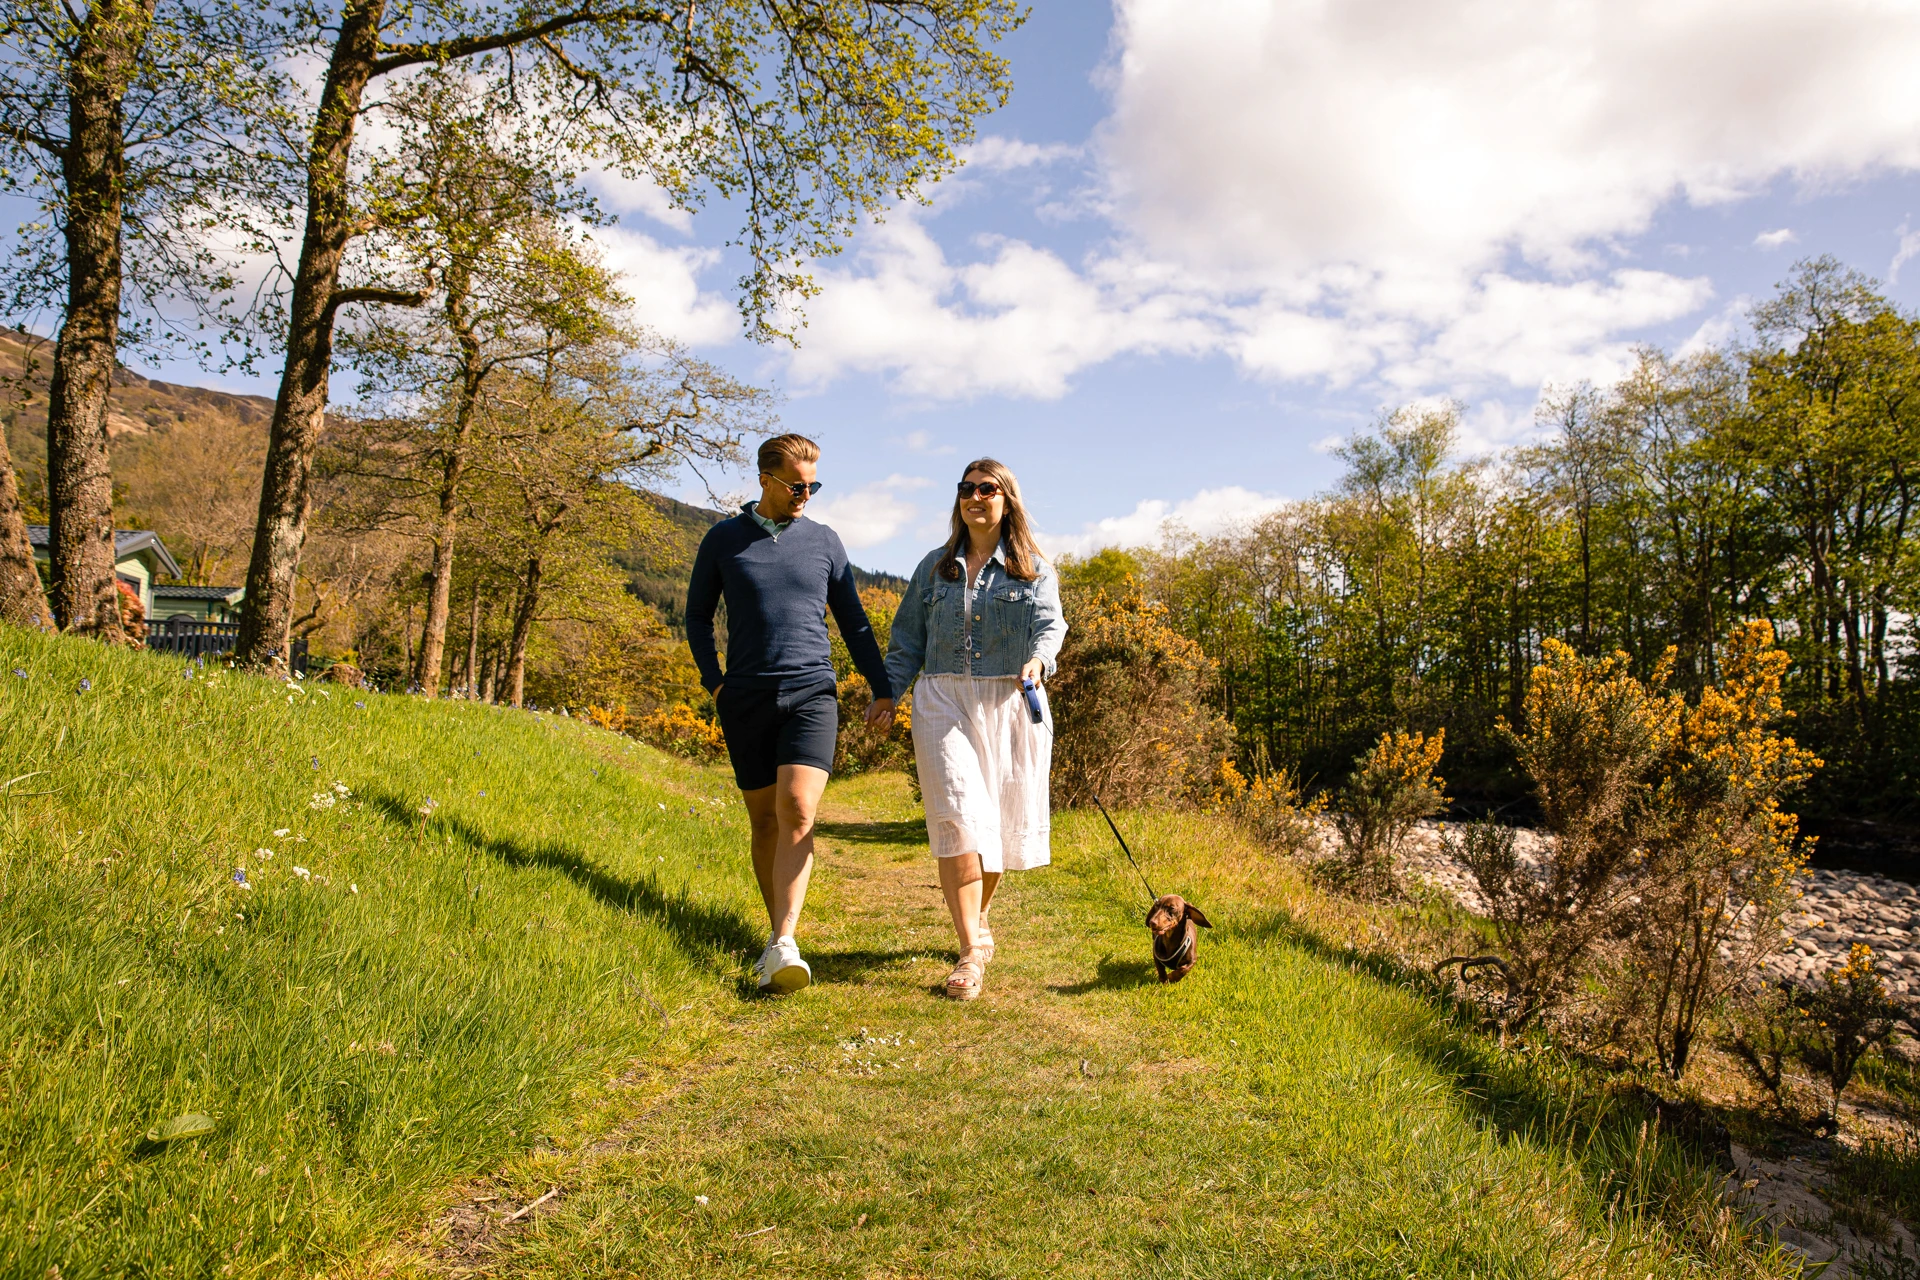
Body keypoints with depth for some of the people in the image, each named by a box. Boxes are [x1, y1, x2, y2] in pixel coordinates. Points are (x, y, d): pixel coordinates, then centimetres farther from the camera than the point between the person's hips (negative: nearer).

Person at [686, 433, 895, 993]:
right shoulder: (723, 539, 6)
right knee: (765, 821, 7)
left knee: (797, 811, -18)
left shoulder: (824, 541, 8)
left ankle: (782, 946, -22)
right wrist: (714, 680, 3)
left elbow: (853, 621, 13)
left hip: (811, 694, -1)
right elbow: (698, 615, 15)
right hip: (746, 700, 1)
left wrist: (882, 690, 9)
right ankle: (778, 932, 20)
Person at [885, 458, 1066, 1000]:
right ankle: (972, 949, -14)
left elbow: (1049, 624, -9)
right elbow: (908, 640, 15)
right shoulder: (935, 567, 15)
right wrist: (886, 694, 4)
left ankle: (978, 919, 32)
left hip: (1009, 705, 0)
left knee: (999, 821, 7)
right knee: (958, 817, -14)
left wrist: (1037, 660, -31)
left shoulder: (1033, 570, 8)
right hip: (943, 701, 0)